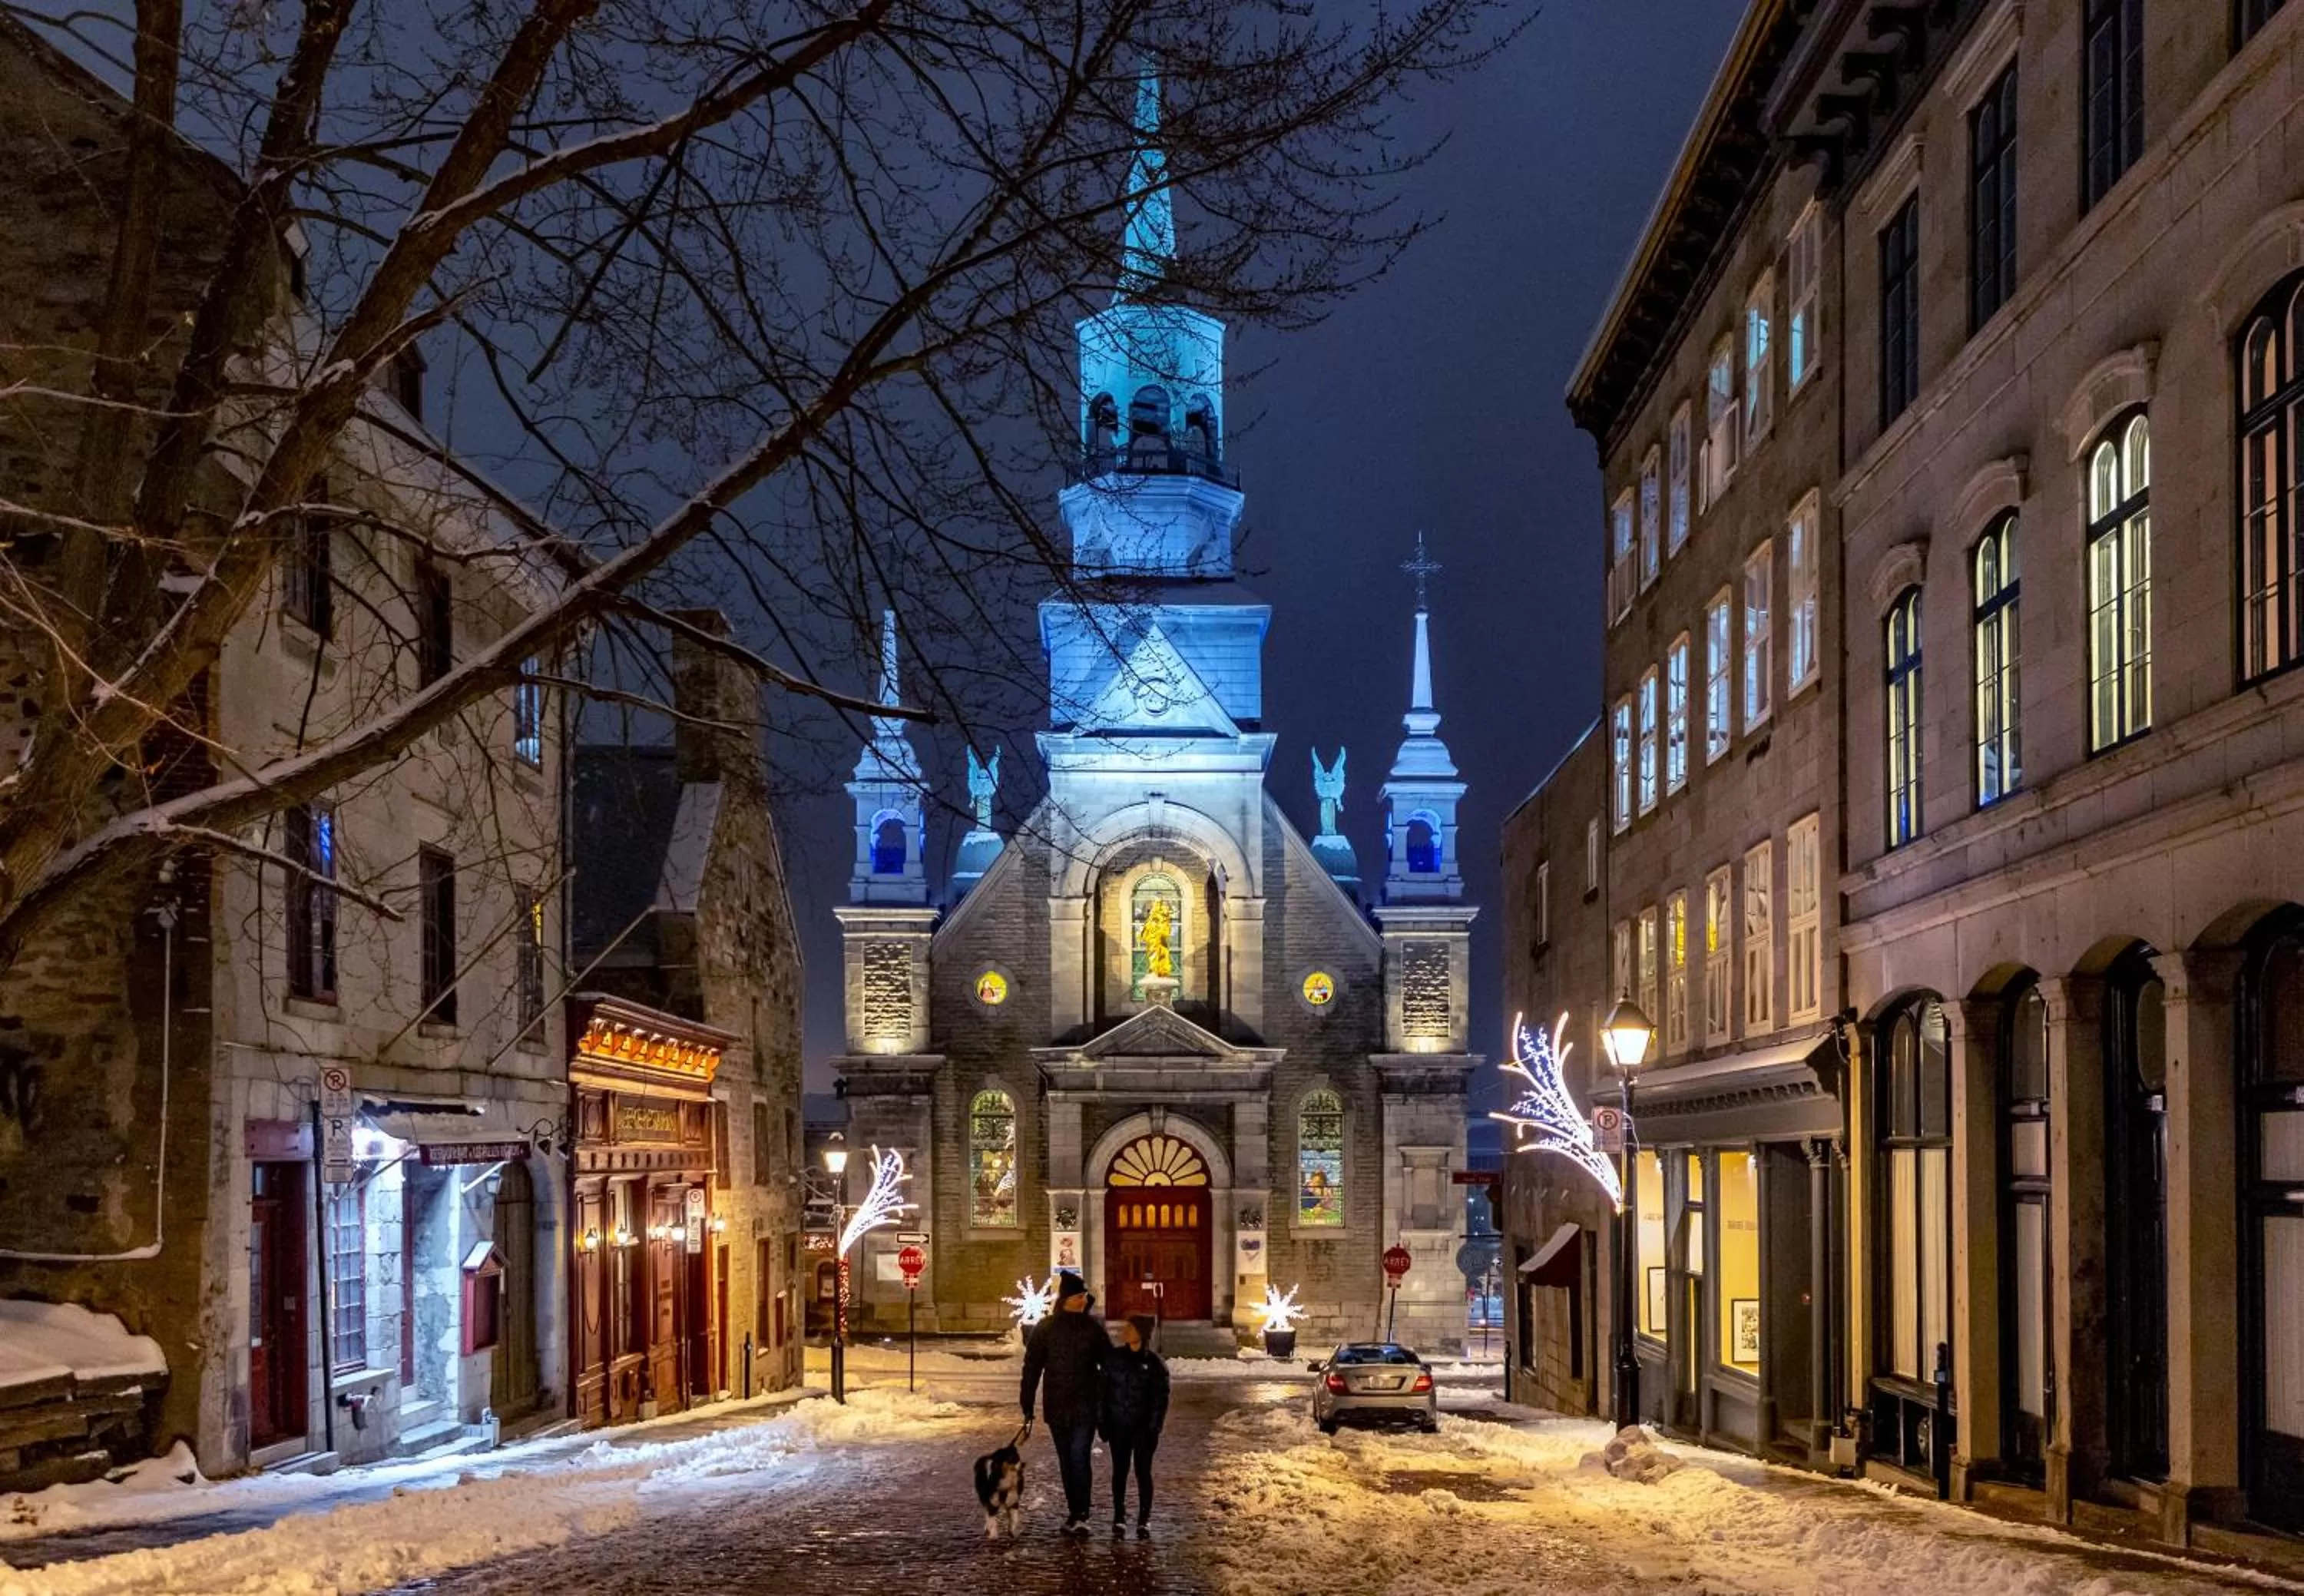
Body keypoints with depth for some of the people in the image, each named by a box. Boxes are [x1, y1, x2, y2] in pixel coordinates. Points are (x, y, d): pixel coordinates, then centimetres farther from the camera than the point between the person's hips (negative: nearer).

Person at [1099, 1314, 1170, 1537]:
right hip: (1118, 1426, 3)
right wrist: (1104, 1424, 0)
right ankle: (1119, 1516, 18)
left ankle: (1144, 1519, 12)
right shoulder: (1114, 1357, 1)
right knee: (1119, 1470, 8)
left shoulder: (1155, 1364, -7)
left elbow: (1161, 1399, -6)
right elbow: (1104, 1391, 4)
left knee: (1143, 1471, 2)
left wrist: (1154, 1428, -11)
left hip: (1143, 1427, -3)